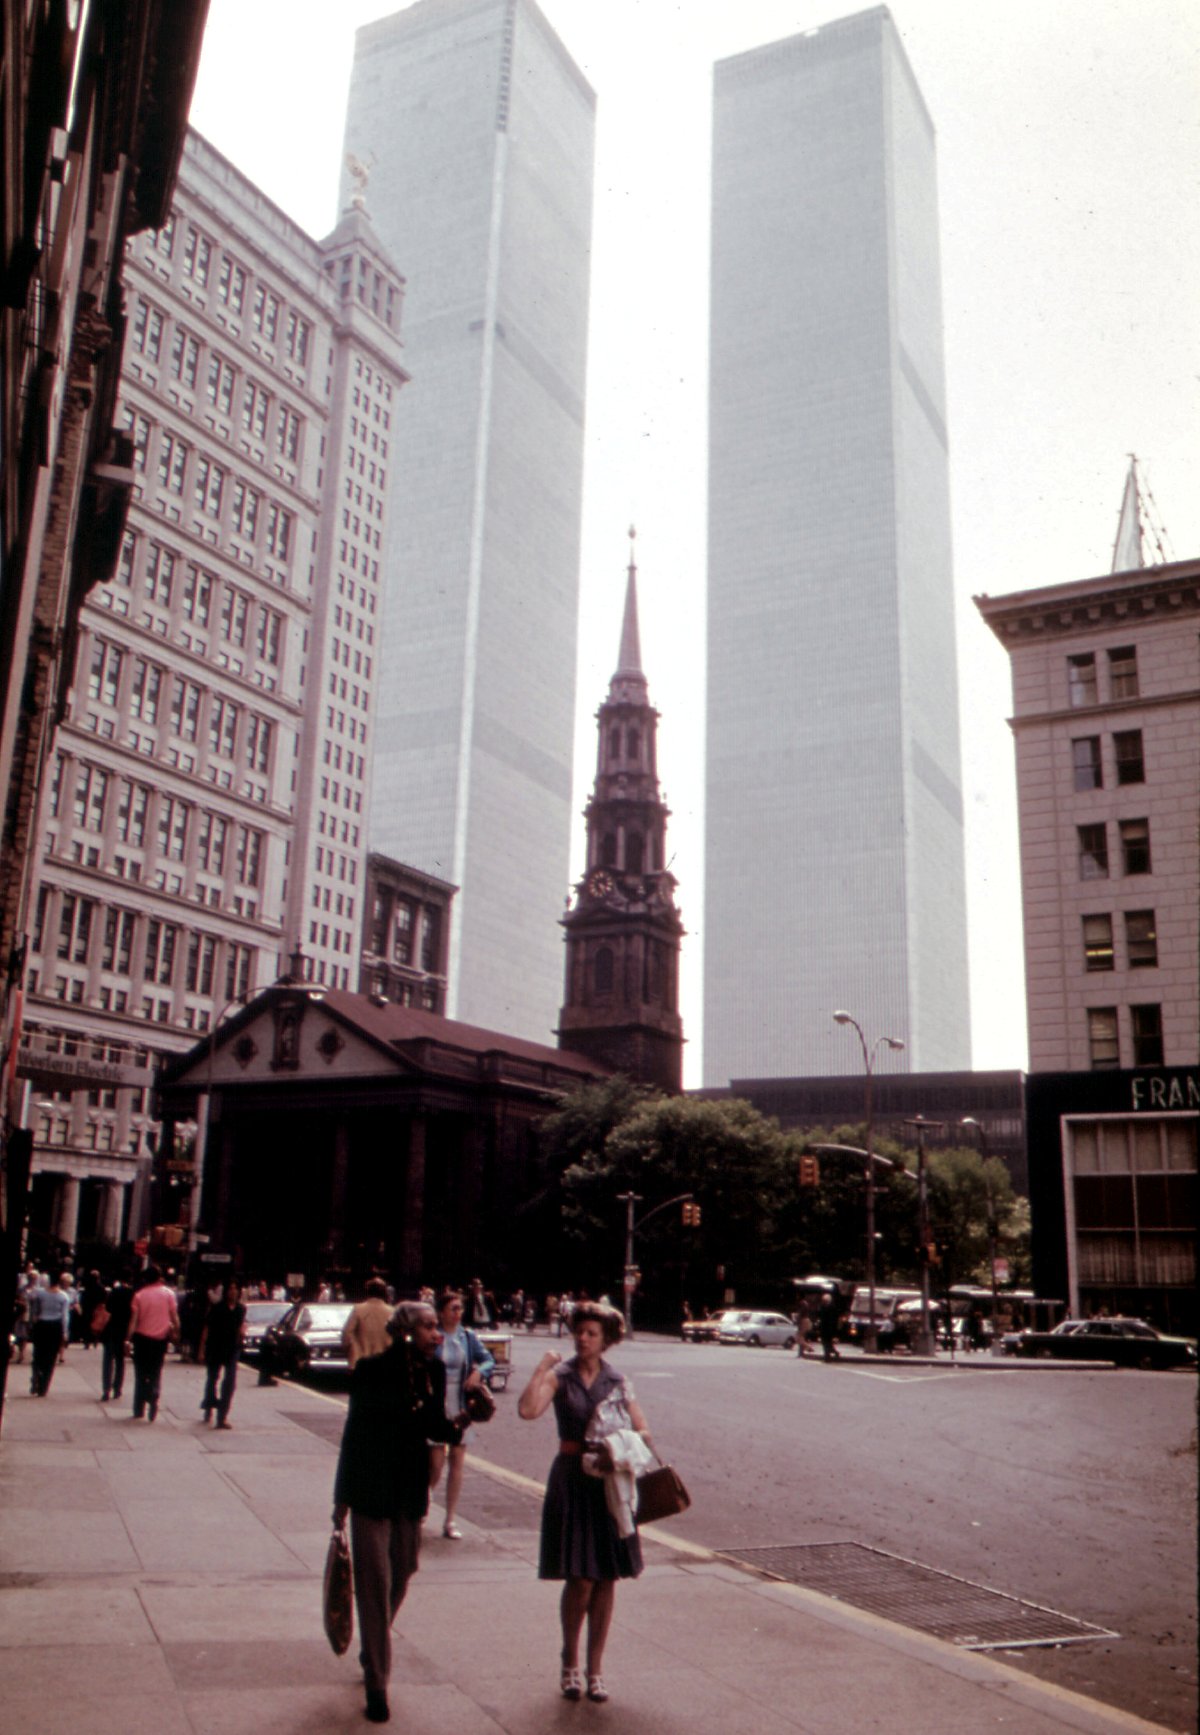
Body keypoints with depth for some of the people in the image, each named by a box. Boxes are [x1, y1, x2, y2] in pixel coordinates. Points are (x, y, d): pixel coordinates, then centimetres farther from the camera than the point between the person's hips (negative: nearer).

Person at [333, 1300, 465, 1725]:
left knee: (398, 1582, 16)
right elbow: (354, 1431, -10)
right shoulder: (373, 1370, -15)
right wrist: (342, 1497, -8)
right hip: (372, 1490, -5)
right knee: (374, 1585, -1)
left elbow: (433, 1427, 8)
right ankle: (376, 1683, 9)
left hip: (412, 1491, 5)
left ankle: (372, 1657, 38)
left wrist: (457, 1424, -15)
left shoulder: (434, 1371, 0)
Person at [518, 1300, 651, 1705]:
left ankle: (595, 1666, 19)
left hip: (611, 1482, 2)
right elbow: (528, 1410, -20)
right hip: (572, 1479, -2)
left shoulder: (618, 1381, 6)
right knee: (579, 1578, -4)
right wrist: (542, 1367, -17)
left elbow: (642, 1432, 4)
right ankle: (570, 1661, 18)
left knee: (606, 1578, 5)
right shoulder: (559, 1375, -2)